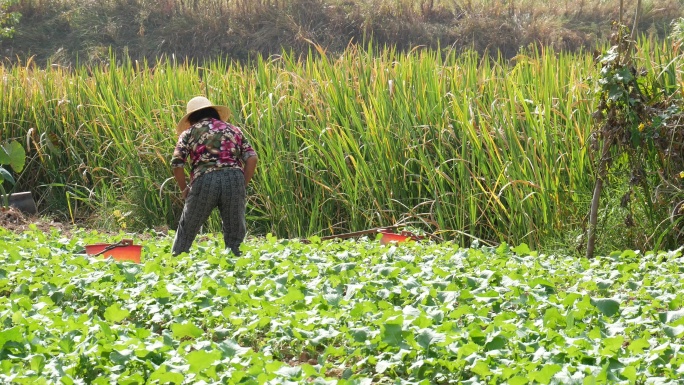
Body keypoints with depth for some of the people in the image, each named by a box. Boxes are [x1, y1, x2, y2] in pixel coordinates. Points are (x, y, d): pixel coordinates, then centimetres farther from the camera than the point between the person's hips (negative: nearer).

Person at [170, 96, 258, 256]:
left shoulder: (189, 132, 16)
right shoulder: (233, 130, 23)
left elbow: (177, 163, 3)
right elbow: (251, 158, 9)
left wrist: (184, 189, 14)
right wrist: (243, 186, 12)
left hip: (204, 181, -2)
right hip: (234, 179, 2)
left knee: (186, 230, 12)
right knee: (235, 232, 10)